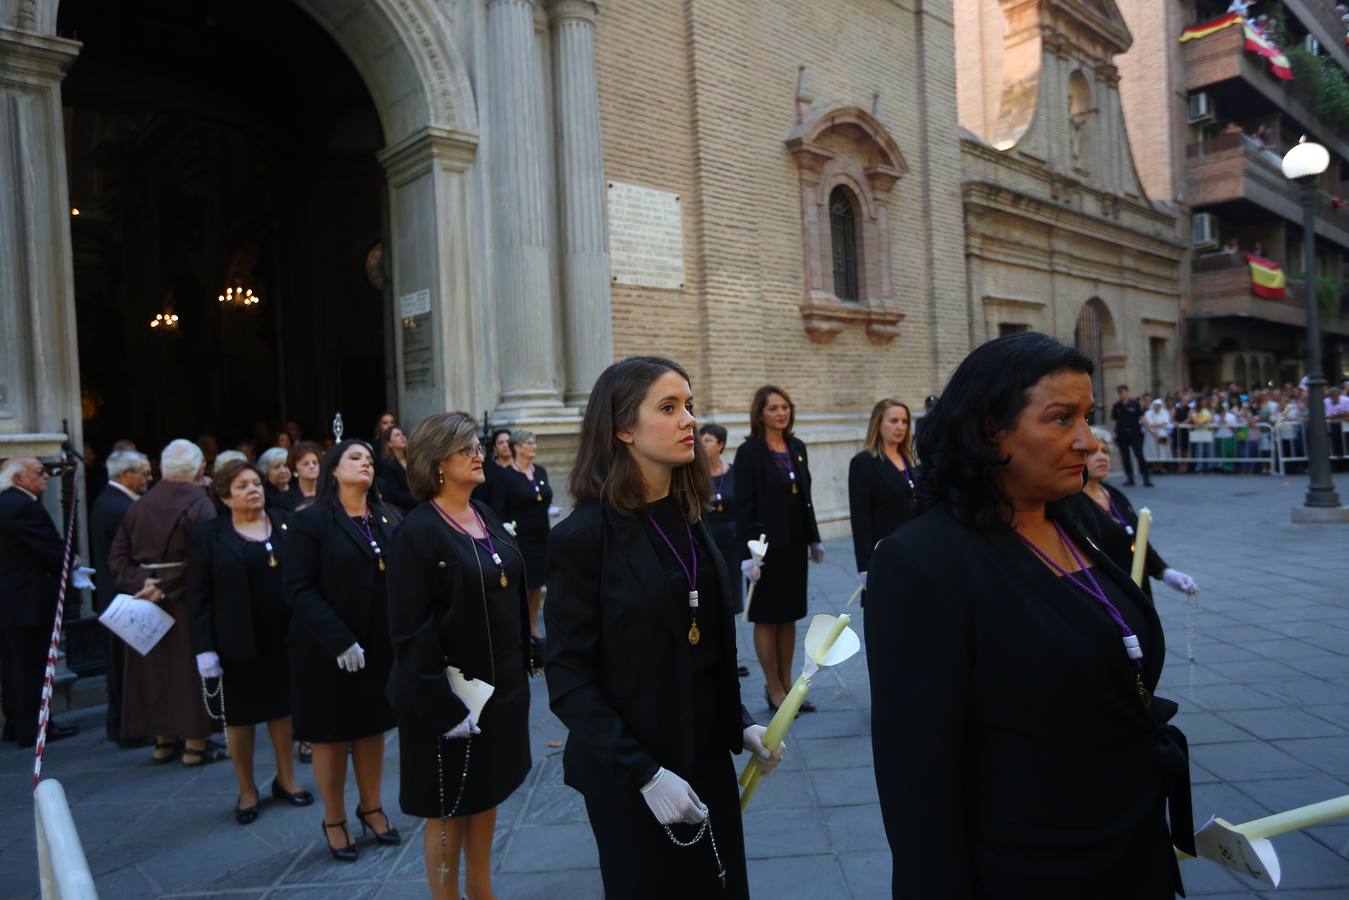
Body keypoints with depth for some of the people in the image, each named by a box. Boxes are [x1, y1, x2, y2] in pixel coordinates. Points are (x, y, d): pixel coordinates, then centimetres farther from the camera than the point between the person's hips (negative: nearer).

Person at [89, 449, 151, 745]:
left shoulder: (103, 501, 11)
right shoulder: (122, 508, -22)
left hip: (112, 595, 11)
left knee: (120, 662, 19)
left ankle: (117, 725, 30)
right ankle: (130, 729, 6)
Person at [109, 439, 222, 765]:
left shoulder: (139, 506, 6)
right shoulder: (200, 505, -14)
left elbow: (118, 555, 2)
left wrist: (140, 584, -8)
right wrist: (168, 589, -16)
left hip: (147, 602, 6)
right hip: (187, 602, -6)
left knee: (156, 667, 15)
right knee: (189, 668, 4)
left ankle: (164, 739, 24)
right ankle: (195, 743, 10)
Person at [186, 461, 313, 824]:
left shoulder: (287, 524, 2)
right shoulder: (207, 535, -2)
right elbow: (198, 596, -4)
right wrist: (204, 648, -10)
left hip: (285, 638, 2)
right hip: (236, 643, -2)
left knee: (283, 707, 13)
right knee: (240, 716, 10)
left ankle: (286, 778, 30)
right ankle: (247, 790, 25)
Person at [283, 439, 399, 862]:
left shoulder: (385, 521, 8)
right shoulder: (311, 521, -9)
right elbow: (297, 589, -15)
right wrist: (339, 640, -21)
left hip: (380, 645, 5)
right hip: (327, 649, -4)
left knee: (373, 728, 15)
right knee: (331, 735, 9)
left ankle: (371, 806, 33)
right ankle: (334, 820, 27)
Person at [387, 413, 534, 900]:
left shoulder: (485, 516, 5)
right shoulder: (418, 531, -17)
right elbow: (410, 630, -19)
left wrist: (523, 662, 10)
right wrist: (444, 707, -20)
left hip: (501, 685, 7)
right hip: (451, 696, -7)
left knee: (488, 796, 21)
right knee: (448, 810, 10)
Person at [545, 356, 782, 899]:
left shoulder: (687, 519, 3)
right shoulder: (584, 535, -16)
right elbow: (569, 677, -16)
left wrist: (741, 725, 1)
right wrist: (643, 774, -21)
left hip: (709, 761, 6)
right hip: (629, 778, -6)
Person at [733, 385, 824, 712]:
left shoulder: (797, 447, 9)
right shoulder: (749, 451, -10)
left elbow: (805, 498, 14)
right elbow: (743, 505, -13)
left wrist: (814, 539, 14)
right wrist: (747, 553, -17)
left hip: (794, 544, 6)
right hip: (767, 546, -6)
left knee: (789, 616, 13)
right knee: (767, 618, 5)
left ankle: (786, 685, 24)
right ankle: (773, 689, 17)